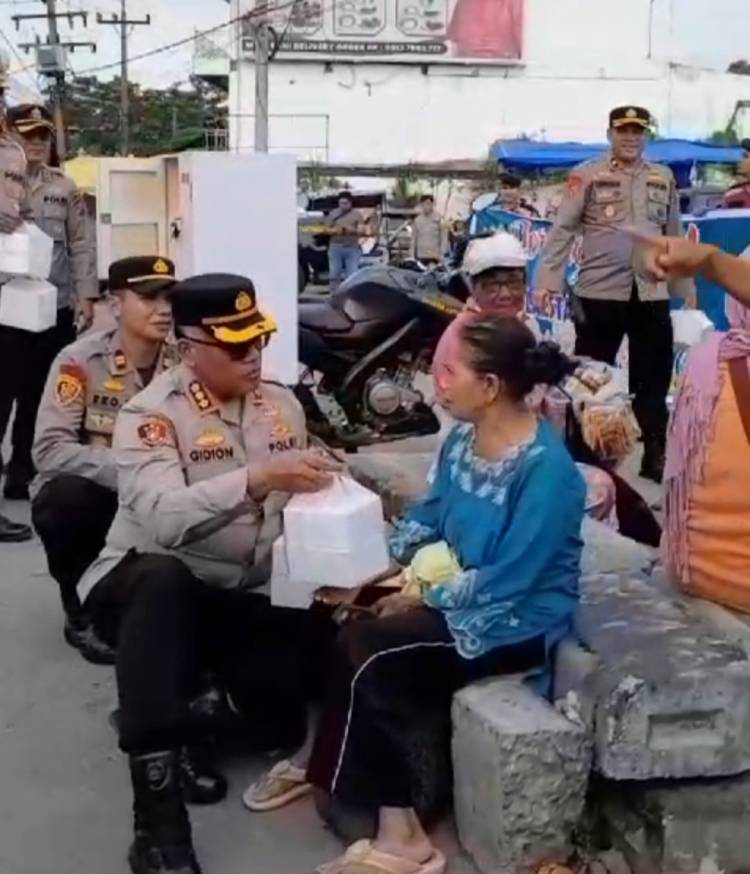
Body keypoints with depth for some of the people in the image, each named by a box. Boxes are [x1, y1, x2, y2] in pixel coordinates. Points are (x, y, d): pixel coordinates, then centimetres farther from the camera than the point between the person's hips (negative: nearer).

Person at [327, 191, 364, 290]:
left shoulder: (357, 214, 6)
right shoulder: (333, 214, 12)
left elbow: (361, 231, -1)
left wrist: (352, 230, -21)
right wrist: (334, 231, -10)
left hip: (352, 248, -2)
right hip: (335, 247, 2)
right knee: (334, 276, 0)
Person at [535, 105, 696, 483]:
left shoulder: (664, 178, 12)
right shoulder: (587, 175, -1)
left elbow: (673, 236, 18)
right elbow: (562, 229, -6)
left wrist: (686, 288, 17)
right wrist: (547, 281, -14)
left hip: (652, 294, 4)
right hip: (600, 292, -3)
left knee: (654, 381, 9)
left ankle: (655, 458, 20)